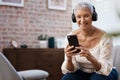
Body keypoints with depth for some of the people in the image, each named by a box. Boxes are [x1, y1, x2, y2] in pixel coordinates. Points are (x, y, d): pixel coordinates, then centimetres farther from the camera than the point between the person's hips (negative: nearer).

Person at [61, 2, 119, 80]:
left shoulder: (105, 37, -22)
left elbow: (105, 70, -24)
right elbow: (70, 70, -14)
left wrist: (91, 58, -44)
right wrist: (69, 59, -37)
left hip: (103, 73, -1)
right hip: (81, 72, 1)